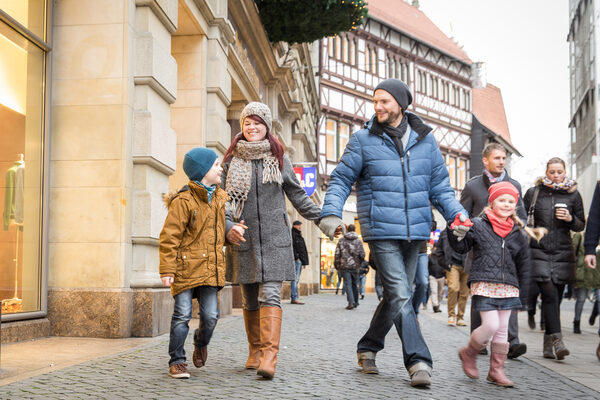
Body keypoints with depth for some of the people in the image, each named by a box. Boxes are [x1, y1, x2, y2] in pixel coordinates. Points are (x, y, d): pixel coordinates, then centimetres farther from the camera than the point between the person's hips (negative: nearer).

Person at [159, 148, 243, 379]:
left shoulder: (219, 198, 12)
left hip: (210, 267, 5)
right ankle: (177, 361, 8)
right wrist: (167, 270, -15)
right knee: (182, 314, -4)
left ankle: (201, 343, 31)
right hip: (186, 266, -5)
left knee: (211, 315, 0)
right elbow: (169, 237, -11)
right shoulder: (183, 201, -10)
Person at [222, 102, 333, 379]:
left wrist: (323, 219, 10)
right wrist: (228, 226, -13)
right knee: (249, 299, 7)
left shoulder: (279, 158, 9)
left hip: (273, 237, -1)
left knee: (270, 295, -13)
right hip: (243, 238, 2)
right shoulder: (232, 160, 8)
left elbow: (297, 195, 15)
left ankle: (269, 356, -20)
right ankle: (255, 352, 19)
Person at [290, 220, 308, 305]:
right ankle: (294, 298, -16)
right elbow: (291, 246, -17)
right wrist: (296, 257, -22)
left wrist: (304, 261, 19)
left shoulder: (299, 235, 24)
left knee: (296, 280, 8)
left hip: (300, 260, 10)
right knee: (295, 279, -13)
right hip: (296, 260, -10)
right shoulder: (292, 234, -5)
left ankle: (292, 298, 10)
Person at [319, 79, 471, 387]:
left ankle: (367, 348, 30)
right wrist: (331, 211, -14)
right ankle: (418, 361, -9)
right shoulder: (363, 140, 0)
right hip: (381, 231, -4)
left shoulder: (425, 140, 8)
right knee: (400, 295, -13)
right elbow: (341, 179, 2)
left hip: (414, 232, 4)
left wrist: (457, 213, -4)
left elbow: (439, 186, 12)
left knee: (396, 296, 13)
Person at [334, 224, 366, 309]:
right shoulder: (358, 241, 0)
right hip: (355, 266, 1)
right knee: (355, 284, 14)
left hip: (344, 266, -1)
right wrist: (360, 263, 13)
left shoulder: (341, 240, 2)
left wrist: (336, 265, 7)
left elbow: (337, 254, -1)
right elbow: (362, 254, -4)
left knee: (348, 284, -2)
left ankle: (351, 302, -16)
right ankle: (355, 302, 22)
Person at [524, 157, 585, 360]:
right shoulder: (533, 193, 5)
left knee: (556, 297, 2)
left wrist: (570, 219, -7)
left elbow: (581, 225, 13)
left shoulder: (573, 195, 8)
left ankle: (548, 344, 12)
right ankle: (557, 341, -17)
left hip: (563, 252, 2)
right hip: (539, 252, -2)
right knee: (550, 295, -14)